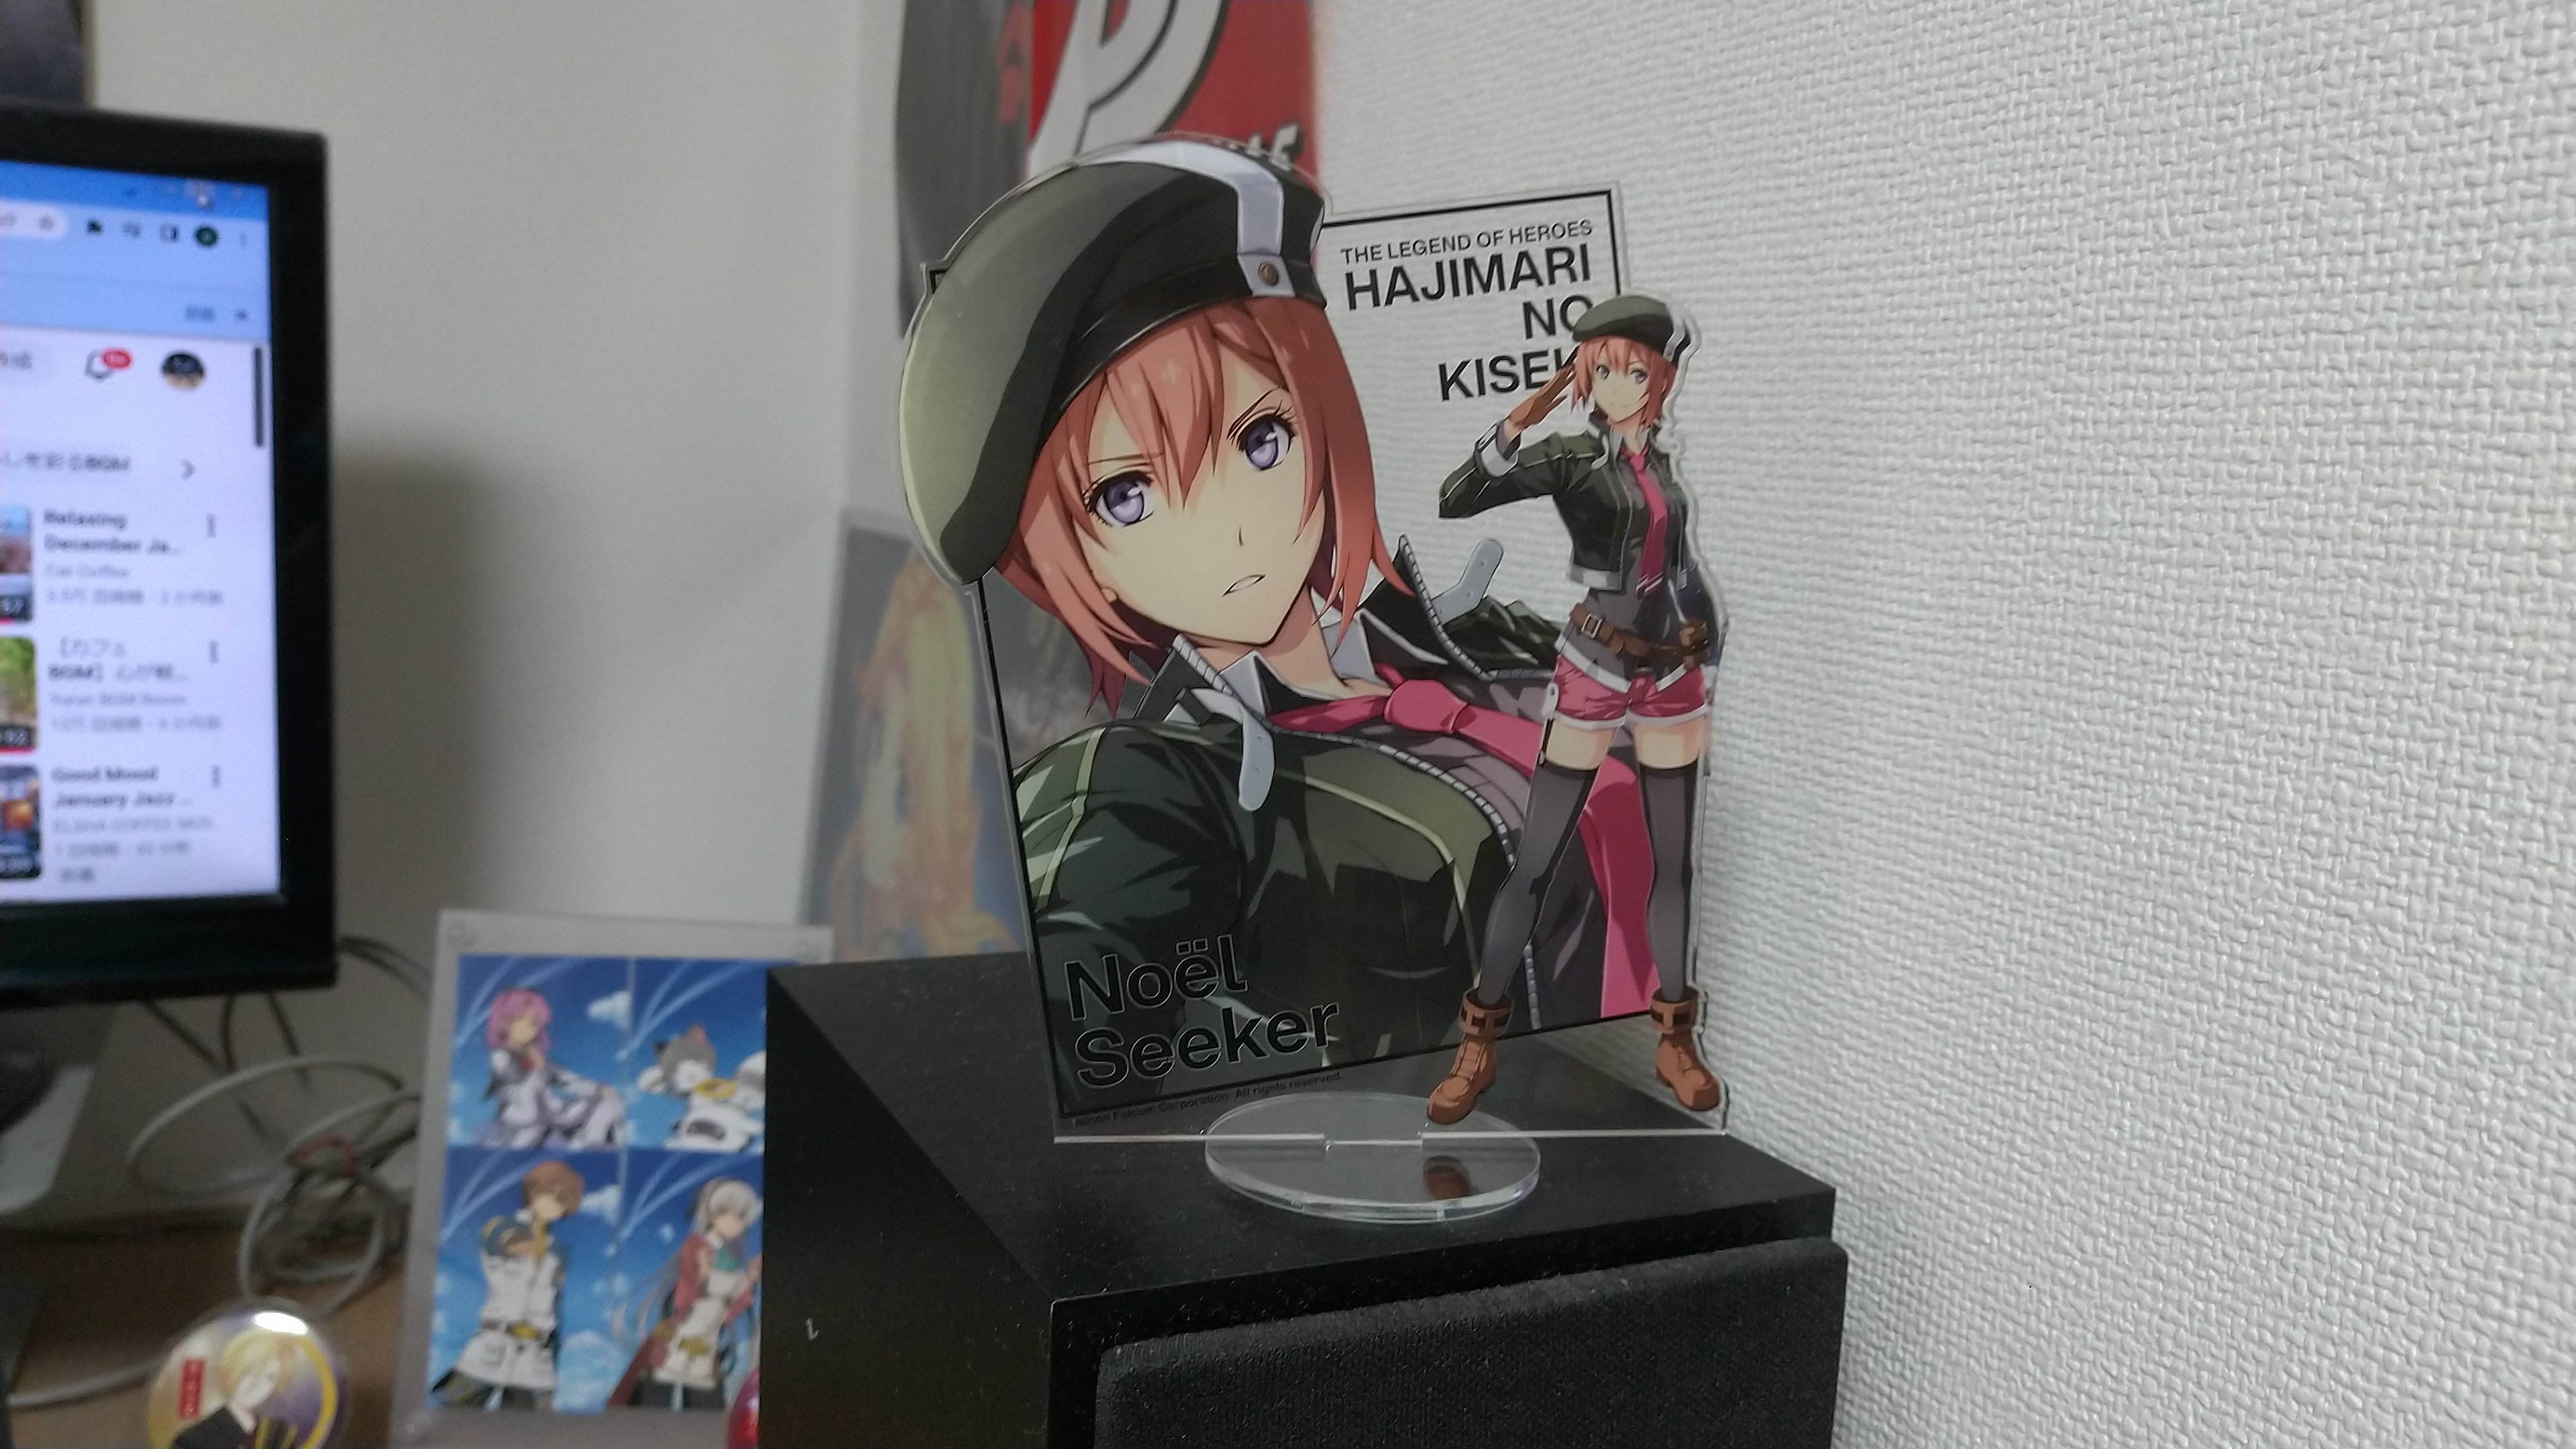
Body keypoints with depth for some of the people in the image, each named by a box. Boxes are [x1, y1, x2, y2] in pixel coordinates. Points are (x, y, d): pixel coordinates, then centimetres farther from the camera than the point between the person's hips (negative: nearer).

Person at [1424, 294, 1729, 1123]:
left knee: (1673, 860, 10)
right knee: (1536, 863, -2)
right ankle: (1478, 1043, 8)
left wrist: (1704, 649, 17)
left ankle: (1676, 1040, 23)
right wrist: (1517, 424, -33)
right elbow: (1456, 499, -20)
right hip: (1593, 678, -5)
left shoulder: (1661, 459, 8)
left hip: (1674, 681, 5)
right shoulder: (1571, 458, -7)